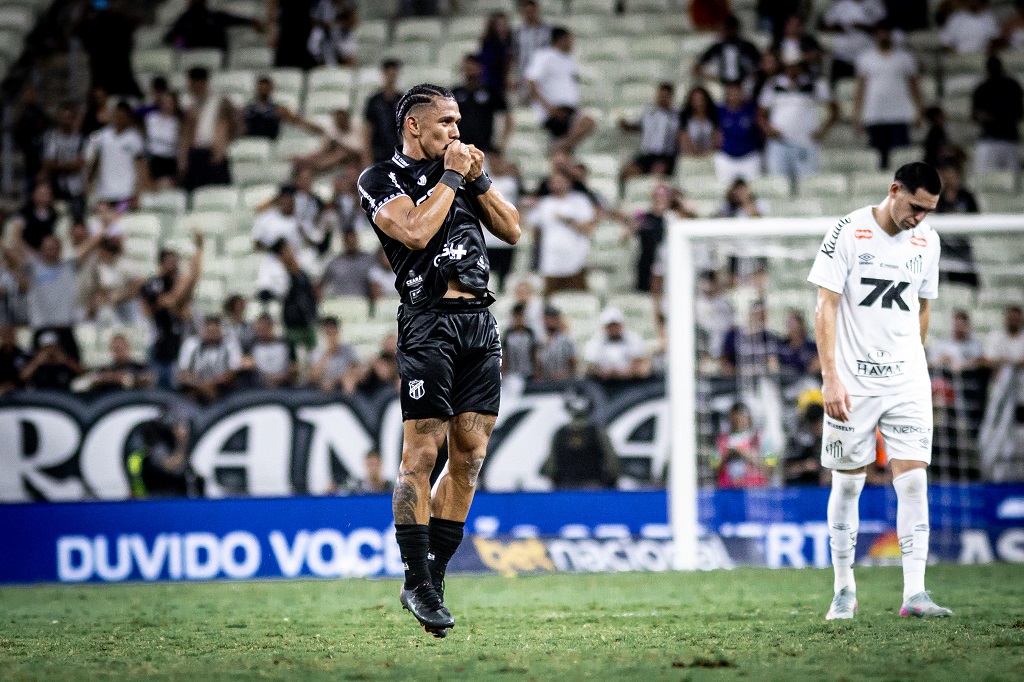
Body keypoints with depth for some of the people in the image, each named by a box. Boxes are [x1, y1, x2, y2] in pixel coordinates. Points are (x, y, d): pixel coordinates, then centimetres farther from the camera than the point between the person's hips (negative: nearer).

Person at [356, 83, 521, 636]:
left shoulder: (464, 166, 21)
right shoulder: (382, 180, 2)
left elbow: (512, 231, 16)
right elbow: (416, 232, -16)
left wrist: (479, 179, 5)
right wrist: (451, 177, -6)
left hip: (480, 323, 7)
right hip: (429, 323, -7)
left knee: (469, 456, 4)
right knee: (422, 454, -10)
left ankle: (433, 577, 11)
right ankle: (417, 583, -6)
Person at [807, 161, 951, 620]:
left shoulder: (927, 241, 6)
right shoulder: (848, 233, -9)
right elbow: (826, 307, -11)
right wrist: (830, 378, -18)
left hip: (907, 382, 3)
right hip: (852, 383, -3)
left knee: (913, 479, -7)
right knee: (847, 483, 4)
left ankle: (914, 594, -9)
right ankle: (844, 591, 17)